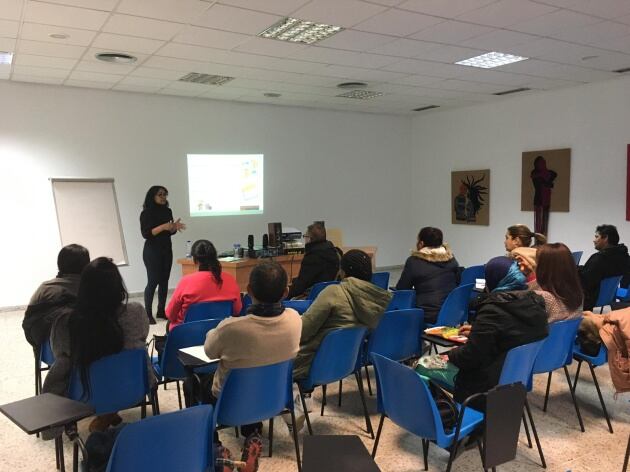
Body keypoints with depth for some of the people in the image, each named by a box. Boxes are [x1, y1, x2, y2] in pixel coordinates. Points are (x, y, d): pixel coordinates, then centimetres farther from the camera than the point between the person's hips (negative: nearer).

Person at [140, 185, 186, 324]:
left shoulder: (167, 211, 8)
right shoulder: (146, 213, -9)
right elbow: (145, 234, -16)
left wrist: (175, 227, -7)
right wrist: (163, 226, -26)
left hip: (166, 250, 6)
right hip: (152, 251, -6)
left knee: (164, 281, 7)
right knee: (153, 282, -7)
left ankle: (161, 310, 15)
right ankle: (148, 314, -1)